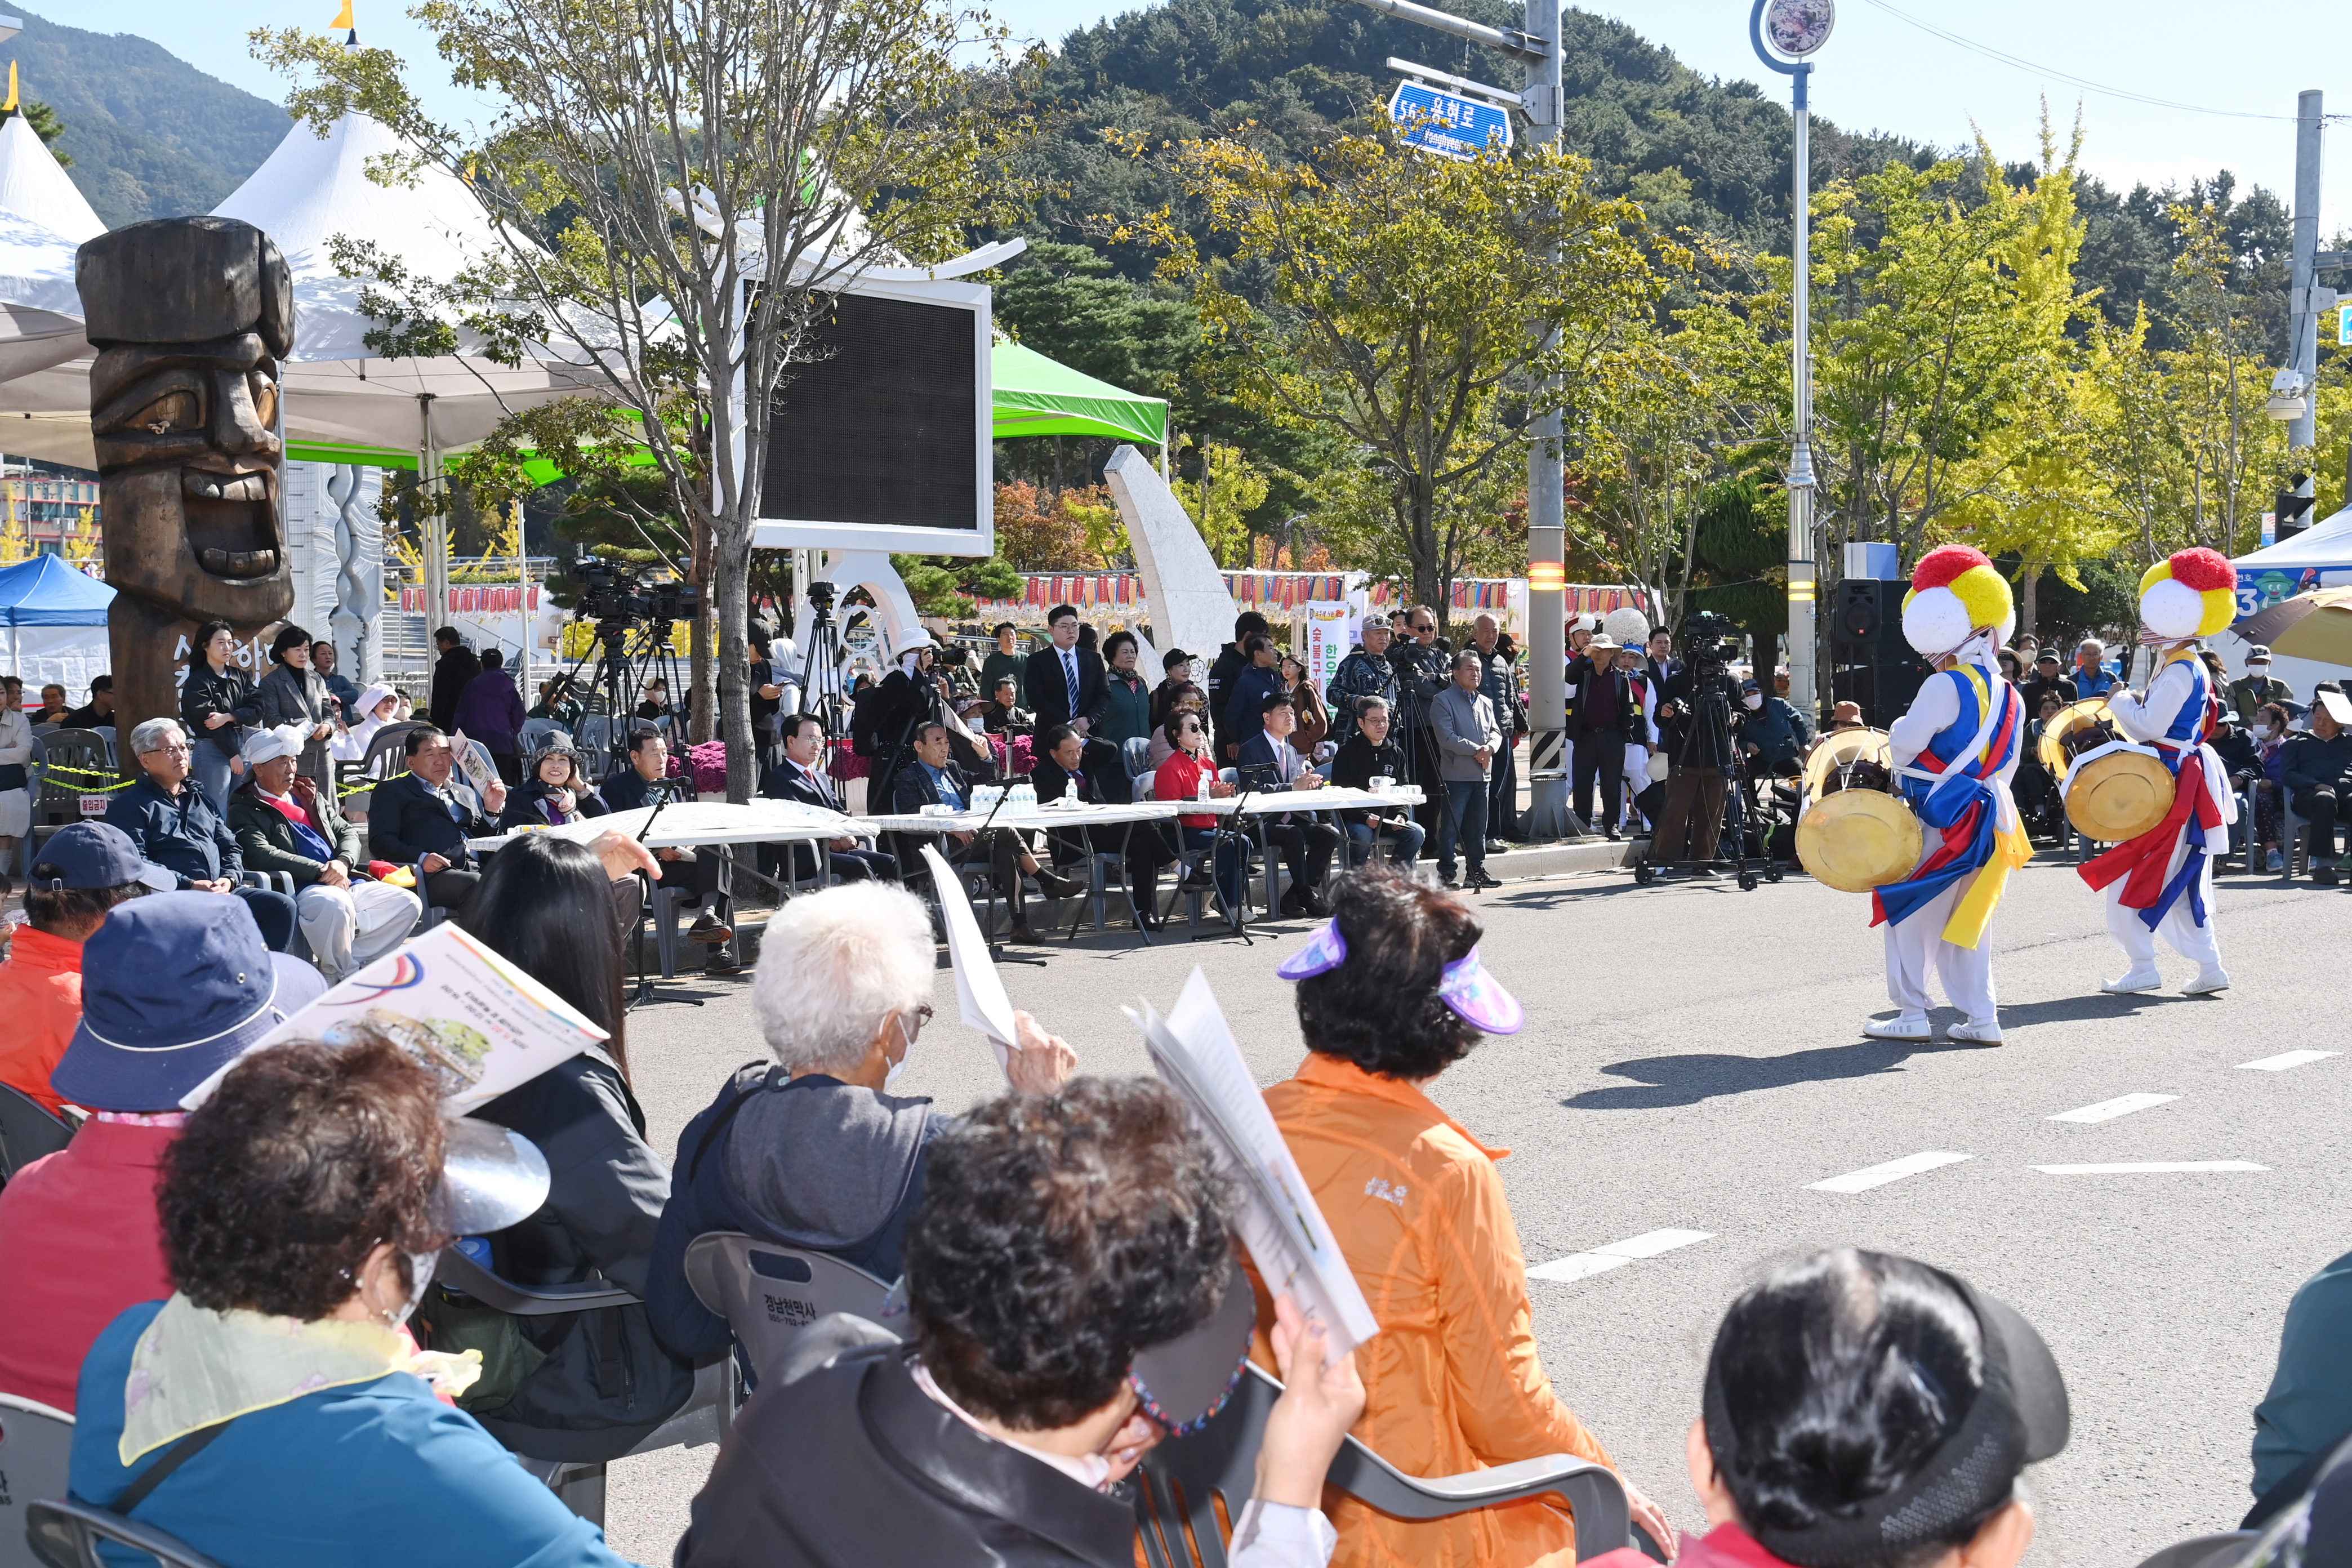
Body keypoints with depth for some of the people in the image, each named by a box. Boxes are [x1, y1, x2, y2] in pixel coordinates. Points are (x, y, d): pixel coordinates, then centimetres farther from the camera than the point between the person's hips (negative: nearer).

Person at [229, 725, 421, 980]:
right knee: (335, 904, -40)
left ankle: (354, 961, -14)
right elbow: (260, 855, -15)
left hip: (345, 882, 8)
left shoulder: (310, 796, 25)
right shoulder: (245, 810, 2)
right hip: (300, 890, -8)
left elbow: (348, 832, 22)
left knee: (407, 904, -9)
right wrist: (321, 871, -16)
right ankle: (338, 975, -16)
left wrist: (342, 863, -3)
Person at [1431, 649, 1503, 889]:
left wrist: (1489, 747, -8)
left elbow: (1496, 731, 15)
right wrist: (1476, 750, -16)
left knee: (1478, 826, 11)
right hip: (1457, 774, -7)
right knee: (1451, 826, -4)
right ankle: (1446, 872, 0)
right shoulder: (1444, 701, -6)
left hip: (1482, 774, 7)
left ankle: (1477, 870, 17)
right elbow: (1446, 737, -15)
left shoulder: (1485, 703, 17)